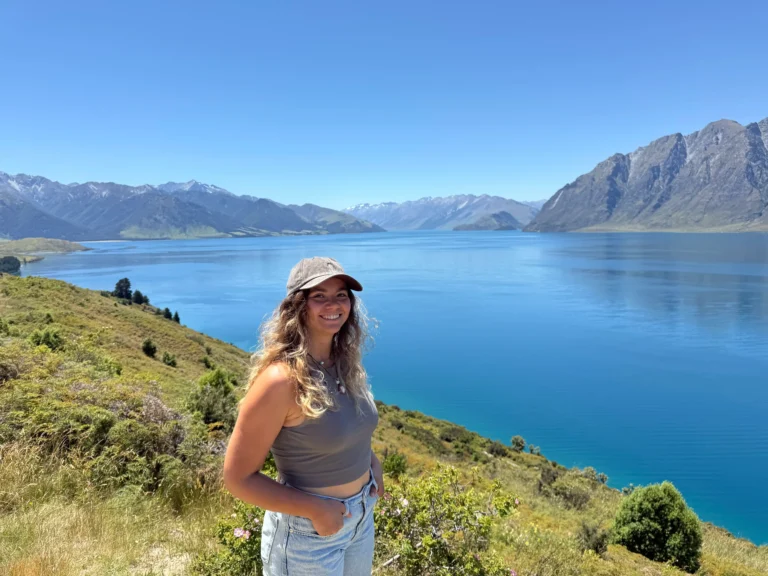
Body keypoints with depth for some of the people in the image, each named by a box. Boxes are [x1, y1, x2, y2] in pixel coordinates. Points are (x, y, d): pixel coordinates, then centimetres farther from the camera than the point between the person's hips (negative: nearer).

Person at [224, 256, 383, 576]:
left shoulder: (346, 362, -4)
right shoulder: (281, 379, -27)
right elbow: (238, 478, -21)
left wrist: (370, 459, -3)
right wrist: (316, 509, -21)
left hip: (361, 517, 7)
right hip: (308, 531, -7)